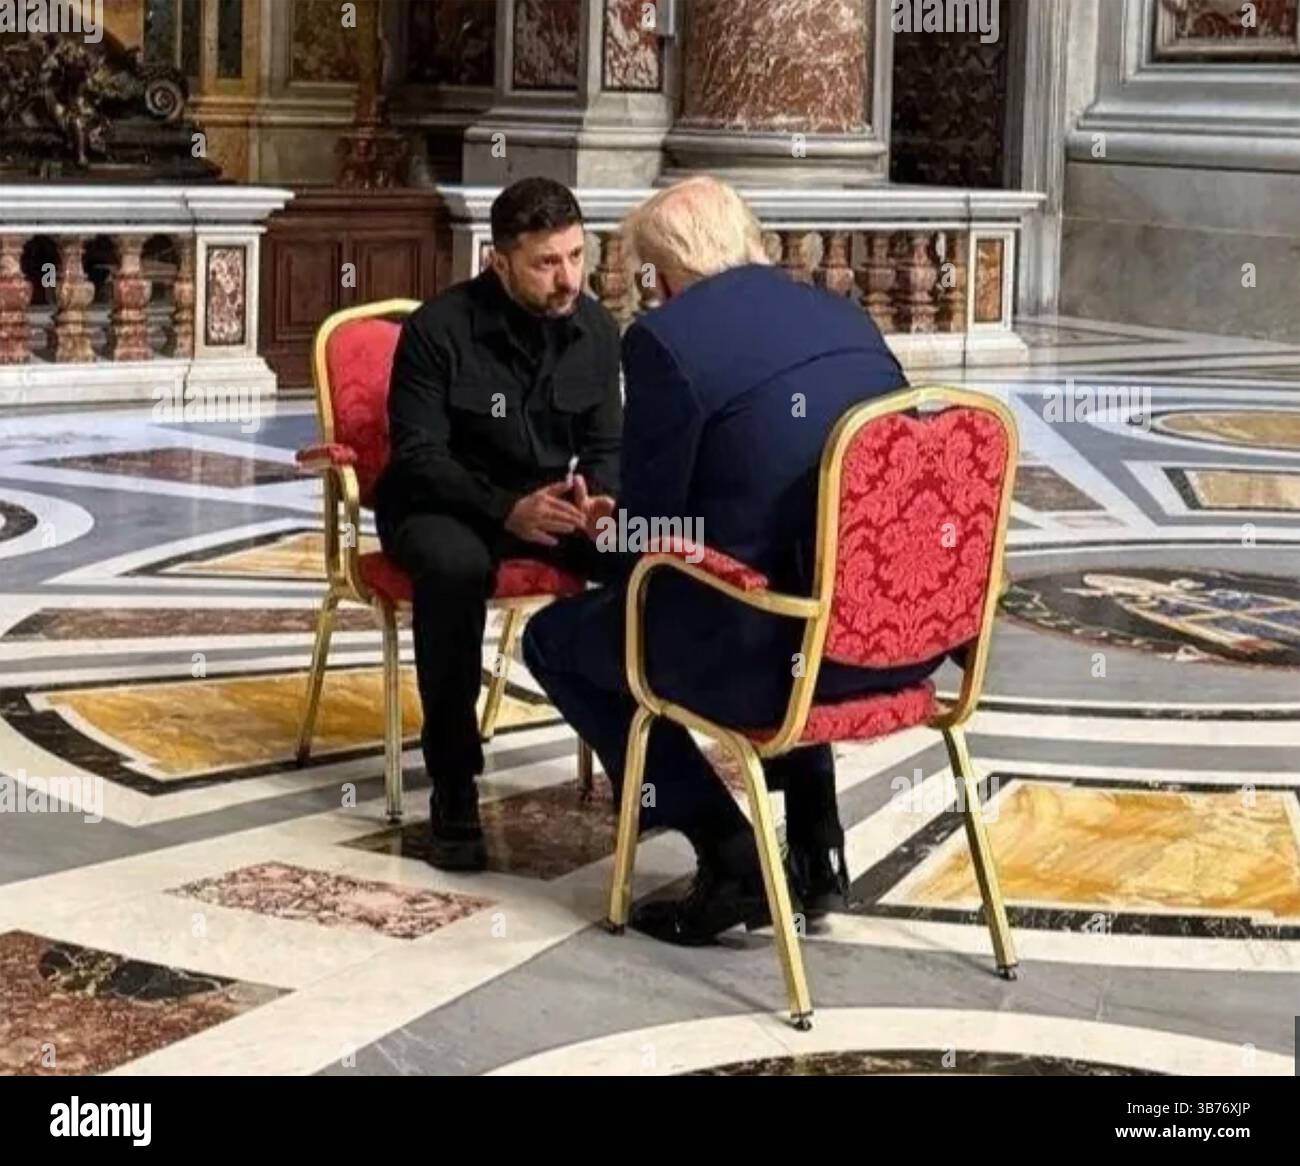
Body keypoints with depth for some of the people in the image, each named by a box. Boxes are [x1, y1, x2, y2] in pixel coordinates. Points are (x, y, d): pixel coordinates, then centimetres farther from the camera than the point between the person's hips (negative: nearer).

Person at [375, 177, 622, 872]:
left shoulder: (595, 328, -1)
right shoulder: (439, 328, -16)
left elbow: (606, 444, 5)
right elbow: (419, 456, -18)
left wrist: (599, 499, -20)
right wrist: (507, 509, -34)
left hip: (551, 505, 5)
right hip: (443, 505, -4)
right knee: (454, 565, -40)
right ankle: (452, 794, -31)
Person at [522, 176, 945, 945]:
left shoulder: (665, 338, -9)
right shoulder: (847, 317, 11)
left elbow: (646, 533, -8)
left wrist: (616, 530, 16)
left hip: (771, 650, -7)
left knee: (558, 638, 17)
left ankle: (729, 854, 8)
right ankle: (817, 840, 31)